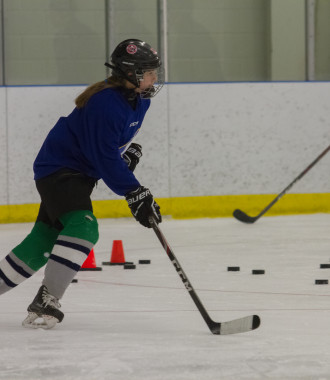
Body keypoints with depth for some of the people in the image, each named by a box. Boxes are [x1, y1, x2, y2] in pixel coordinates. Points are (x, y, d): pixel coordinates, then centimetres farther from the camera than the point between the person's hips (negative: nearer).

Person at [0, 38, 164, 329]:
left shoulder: (138, 99, 2)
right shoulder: (105, 103, -29)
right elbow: (105, 158, -29)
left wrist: (130, 148, 7)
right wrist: (134, 193, -28)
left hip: (80, 172, 10)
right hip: (58, 167, -10)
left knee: (43, 240, 13)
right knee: (83, 227, -27)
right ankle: (45, 303, -27)